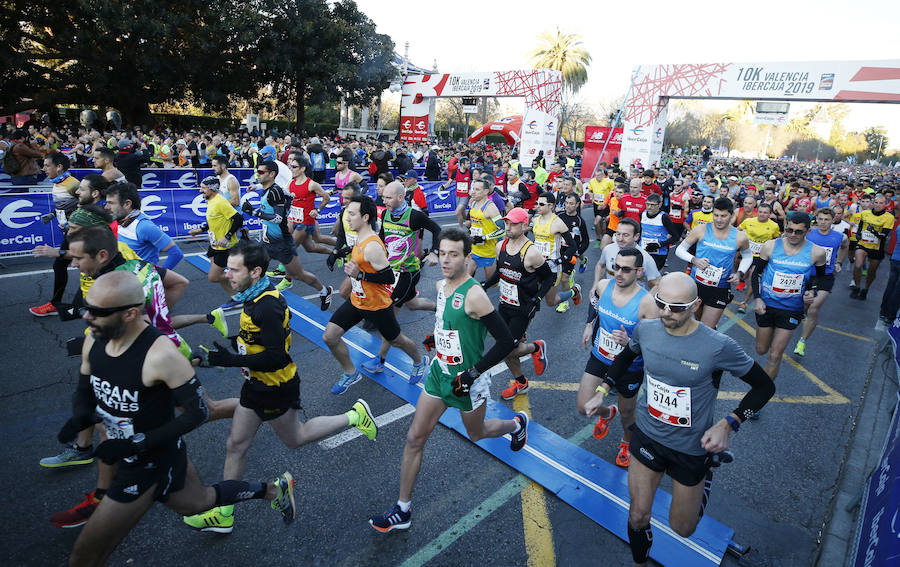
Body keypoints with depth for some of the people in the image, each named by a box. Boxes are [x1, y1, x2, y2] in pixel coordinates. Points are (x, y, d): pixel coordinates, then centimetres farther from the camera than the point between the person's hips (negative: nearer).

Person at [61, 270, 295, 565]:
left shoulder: (160, 355, -33)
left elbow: (197, 412, -23)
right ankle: (273, 489, 48)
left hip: (152, 463, -8)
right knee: (199, 501, 29)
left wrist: (136, 444, -27)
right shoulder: (94, 341, -10)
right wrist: (79, 418, -14)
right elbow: (84, 391, 7)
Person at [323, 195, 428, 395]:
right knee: (329, 337, 2)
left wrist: (360, 275, -32)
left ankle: (419, 362, 44)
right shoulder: (360, 239, 2)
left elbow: (390, 277, -28)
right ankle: (351, 373, 23)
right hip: (356, 301, 8)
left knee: (396, 340, 14)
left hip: (377, 306, -8)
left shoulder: (373, 246, -27)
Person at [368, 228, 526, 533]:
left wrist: (472, 373, -22)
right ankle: (402, 511, 19)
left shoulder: (474, 295, -25)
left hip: (467, 381, -6)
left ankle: (517, 423, 53)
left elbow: (505, 341, -23)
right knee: (414, 438, 5)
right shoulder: (441, 285, -1)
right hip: (439, 372, 6)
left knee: (476, 433, 20)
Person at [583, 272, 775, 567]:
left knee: (682, 529, 17)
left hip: (691, 448, -2)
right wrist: (602, 392, 2)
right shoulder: (645, 329, -13)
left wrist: (728, 424, -21)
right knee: (638, 518, 8)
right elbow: (626, 357, 10)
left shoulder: (718, 346, -24)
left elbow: (764, 386, -9)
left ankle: (704, 476, 46)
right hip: (647, 435, 2)